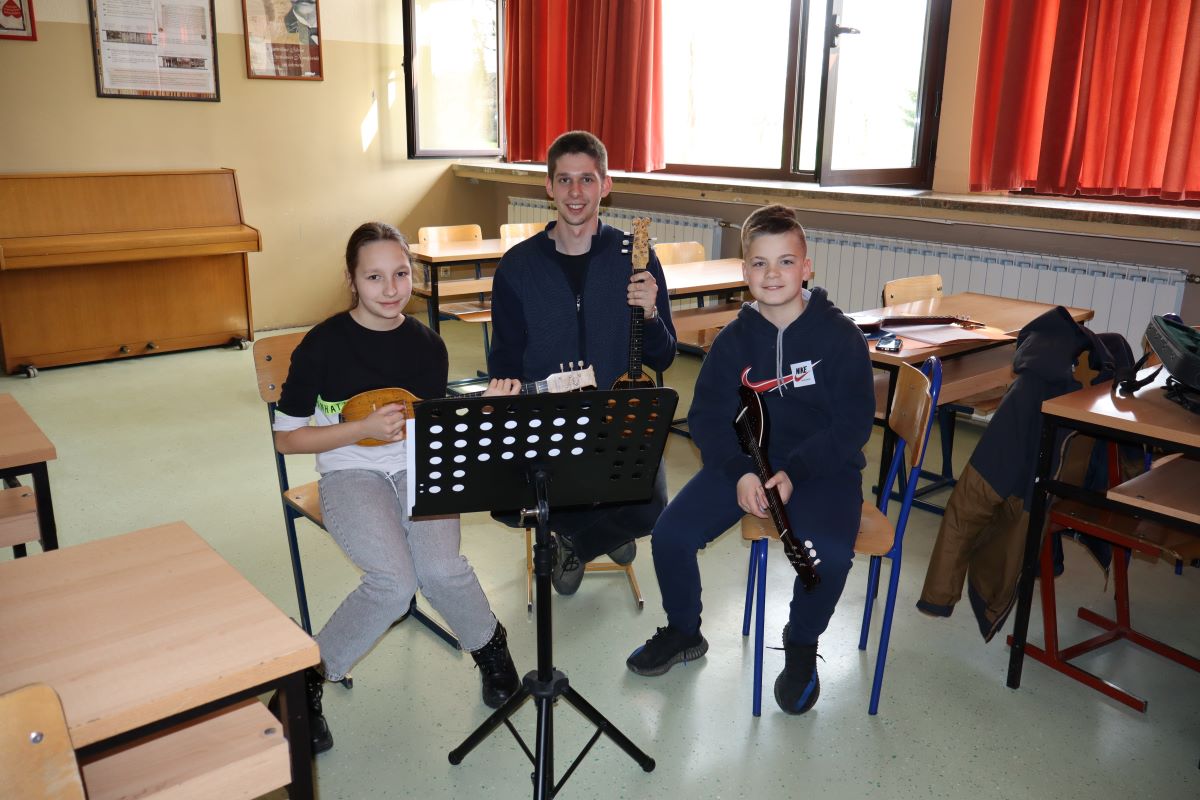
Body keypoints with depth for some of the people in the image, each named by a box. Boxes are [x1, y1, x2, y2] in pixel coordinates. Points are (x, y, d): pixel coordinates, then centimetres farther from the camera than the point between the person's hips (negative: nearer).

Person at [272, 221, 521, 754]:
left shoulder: (427, 345, 3)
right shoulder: (324, 344, -8)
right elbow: (286, 437, -5)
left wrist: (487, 409, -10)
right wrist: (365, 429, -17)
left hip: (417, 470, 3)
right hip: (350, 475, -2)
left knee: (442, 570, -27)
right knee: (395, 581, -29)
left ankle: (489, 646, 6)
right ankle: (306, 680, -3)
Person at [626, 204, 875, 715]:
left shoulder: (839, 337, -8)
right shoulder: (734, 339, 1)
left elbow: (852, 424, -9)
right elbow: (708, 415, -1)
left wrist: (793, 473, -22)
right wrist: (739, 471, -19)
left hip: (821, 466, -2)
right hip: (743, 462, 3)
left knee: (830, 553, -30)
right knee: (670, 535, -15)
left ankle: (801, 646, 4)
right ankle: (683, 633, 16)